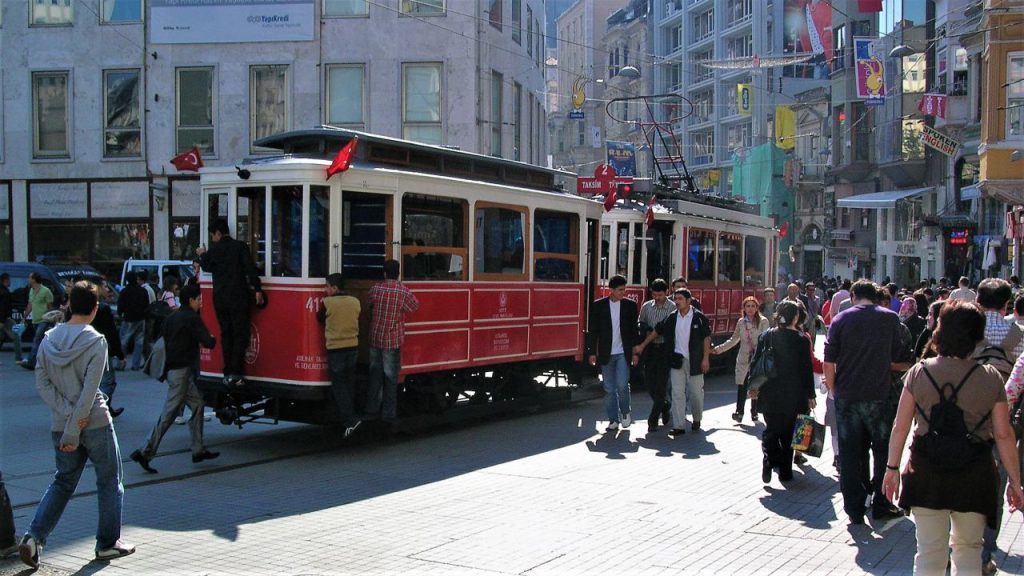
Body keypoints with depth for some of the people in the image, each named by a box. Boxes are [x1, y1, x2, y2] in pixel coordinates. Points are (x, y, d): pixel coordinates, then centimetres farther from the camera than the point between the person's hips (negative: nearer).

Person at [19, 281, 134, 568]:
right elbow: (90, 389, -18)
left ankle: (34, 537, 4)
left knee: (63, 482, 18)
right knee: (109, 482, 10)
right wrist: (74, 431, -15)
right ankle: (107, 543, 17)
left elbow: (41, 381, -2)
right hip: (95, 423, -5)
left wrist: (67, 413, -8)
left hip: (60, 424, 5)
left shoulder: (49, 339, 3)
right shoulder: (96, 341, -13)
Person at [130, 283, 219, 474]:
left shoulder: (172, 317, 13)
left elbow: (164, 338, 18)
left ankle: (198, 451, 16)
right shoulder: (191, 318, -13)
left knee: (197, 405, 14)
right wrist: (215, 339, 1)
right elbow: (207, 342, -20)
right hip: (182, 370, -10)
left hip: (172, 368, 10)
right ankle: (145, 453, -5)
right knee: (169, 413, -6)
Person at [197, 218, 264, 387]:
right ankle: (235, 374, -8)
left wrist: (202, 255, 39)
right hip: (238, 297, -3)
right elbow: (251, 268, -12)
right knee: (240, 335, -1)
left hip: (220, 299, 3)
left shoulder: (213, 250, 1)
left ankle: (228, 374, 10)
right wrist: (257, 290, -8)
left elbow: (206, 266, 20)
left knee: (226, 334, 10)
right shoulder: (240, 246, -5)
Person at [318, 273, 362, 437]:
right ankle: (349, 415, 24)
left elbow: (320, 319, 5)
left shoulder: (326, 303, -11)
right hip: (353, 346, 5)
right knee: (350, 383, 16)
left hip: (335, 349, -5)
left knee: (339, 386, 1)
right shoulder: (355, 302, 2)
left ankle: (350, 419, -10)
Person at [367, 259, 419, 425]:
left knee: (375, 372, 18)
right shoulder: (404, 292, -12)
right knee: (390, 377, 2)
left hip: (375, 337, 4)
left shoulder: (376, 289, -4)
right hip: (393, 340, -4)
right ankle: (388, 414, 4)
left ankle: (372, 406, 26)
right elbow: (415, 307, 2)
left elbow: (368, 301, 11)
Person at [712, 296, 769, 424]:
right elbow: (734, 339, 16)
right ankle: (739, 412, -4)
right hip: (744, 358, 3)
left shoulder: (763, 321, -3)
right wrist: (718, 349, 13)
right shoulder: (741, 322, 9)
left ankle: (754, 412, 17)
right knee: (741, 385, -6)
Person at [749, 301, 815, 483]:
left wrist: (754, 387, 11)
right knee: (788, 432, 10)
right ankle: (785, 471, 15)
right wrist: (810, 395, 2)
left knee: (771, 429, 11)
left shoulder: (767, 336, -2)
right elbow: (807, 369, -6)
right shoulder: (802, 340, -8)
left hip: (770, 393, 1)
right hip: (793, 395, -1)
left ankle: (769, 459, -13)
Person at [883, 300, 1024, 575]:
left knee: (929, 552, 9)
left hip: (927, 471, 0)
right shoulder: (991, 378, -5)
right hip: (974, 475, 0)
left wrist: (892, 467, 6)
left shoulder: (919, 372, -4)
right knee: (968, 549, 17)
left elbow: (900, 427, -3)